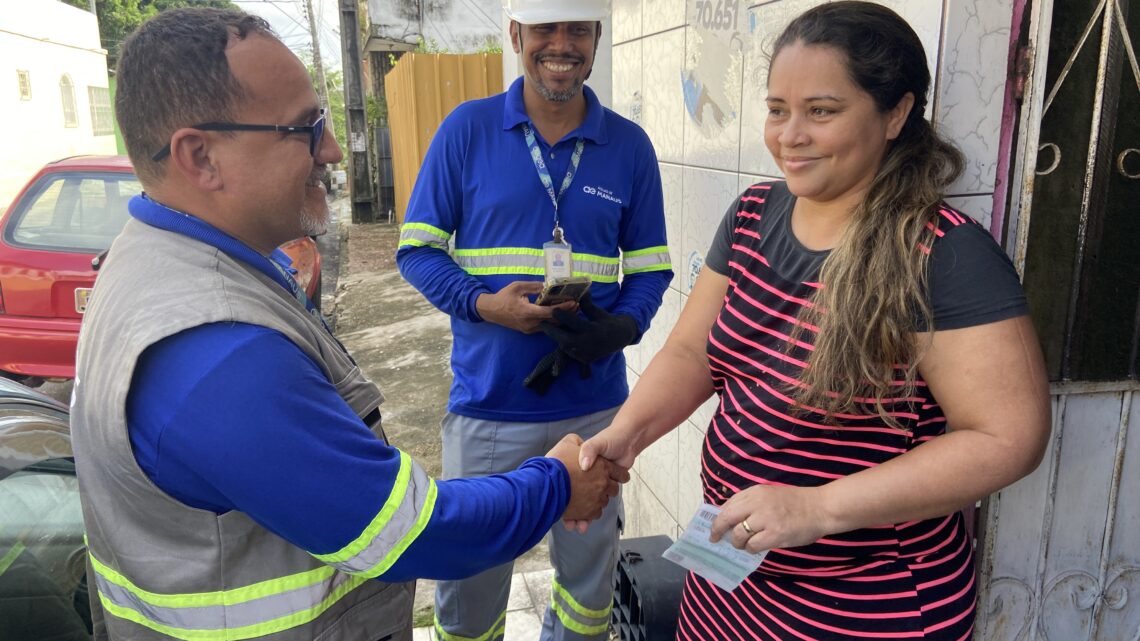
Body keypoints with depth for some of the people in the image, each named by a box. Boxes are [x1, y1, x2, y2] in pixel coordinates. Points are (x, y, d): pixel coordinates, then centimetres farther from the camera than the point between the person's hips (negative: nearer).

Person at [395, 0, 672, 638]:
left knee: (592, 567, 19)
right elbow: (418, 248, -1)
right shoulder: (467, 128, -4)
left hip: (595, 402, 2)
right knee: (469, 575, 13)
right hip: (488, 401, -1)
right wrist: (485, 304, -18)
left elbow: (650, 267, 5)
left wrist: (621, 327, -15)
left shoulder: (630, 145, 1)